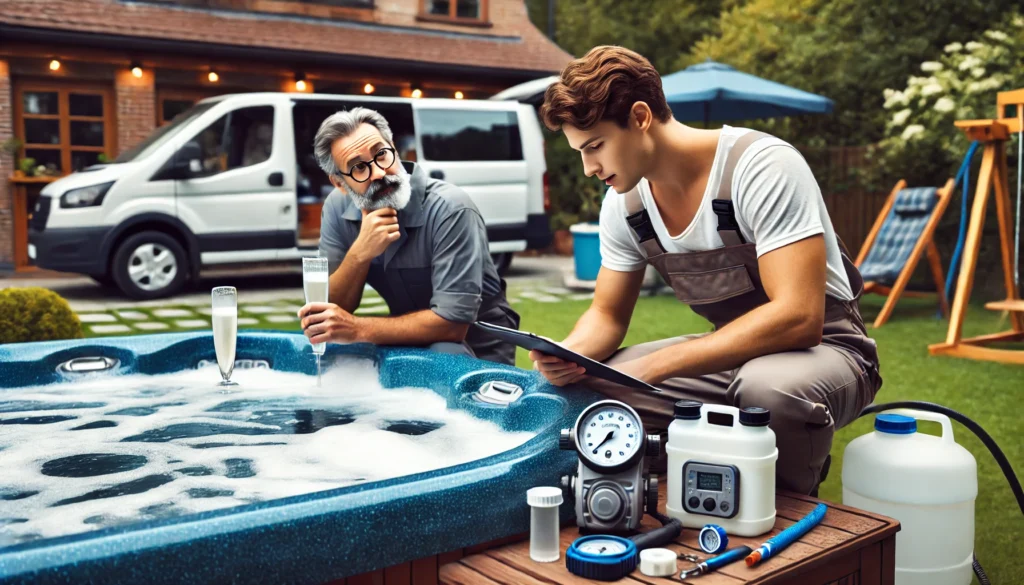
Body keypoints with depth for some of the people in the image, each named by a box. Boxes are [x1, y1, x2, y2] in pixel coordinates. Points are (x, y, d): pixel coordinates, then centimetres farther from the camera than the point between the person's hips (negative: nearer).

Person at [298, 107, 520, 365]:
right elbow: (331, 308, -9)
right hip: (408, 342, 5)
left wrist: (357, 329, -32)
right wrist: (360, 253, -26)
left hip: (476, 348, -5)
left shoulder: (450, 208, -25)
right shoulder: (338, 208, -7)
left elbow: (452, 323, -28)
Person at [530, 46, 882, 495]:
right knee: (583, 383, -10)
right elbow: (607, 315, 6)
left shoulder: (762, 167, -25)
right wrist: (569, 353, -20)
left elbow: (799, 317, -33)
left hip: (824, 346, -6)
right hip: (731, 352, 6)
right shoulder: (623, 204, -4)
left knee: (769, 387, -40)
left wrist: (653, 366, -35)